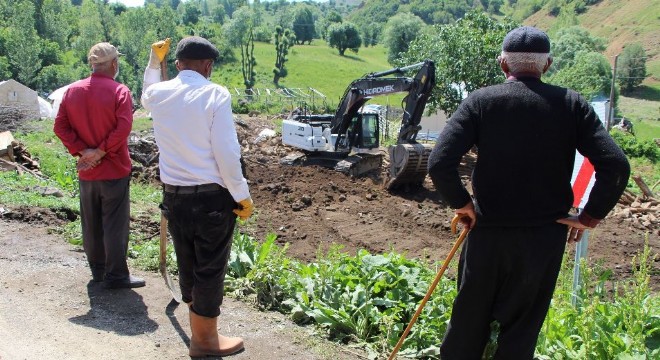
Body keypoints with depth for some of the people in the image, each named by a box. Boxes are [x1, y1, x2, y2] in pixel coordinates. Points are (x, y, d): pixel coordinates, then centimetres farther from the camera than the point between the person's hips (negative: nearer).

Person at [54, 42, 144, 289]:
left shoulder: (72, 90, 2)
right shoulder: (119, 91, -12)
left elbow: (60, 127, -4)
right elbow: (123, 128, -23)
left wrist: (83, 151, -8)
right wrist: (101, 152, -16)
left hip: (86, 172, 5)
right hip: (114, 170, -5)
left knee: (91, 223, 16)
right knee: (115, 224, 3)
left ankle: (97, 269, 28)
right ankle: (116, 275, 8)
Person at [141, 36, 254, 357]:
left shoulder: (159, 94, 4)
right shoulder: (215, 94, -13)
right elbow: (227, 153, -16)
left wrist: (154, 60, 42)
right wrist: (242, 196, -7)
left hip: (174, 196, 6)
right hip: (212, 197, -6)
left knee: (187, 266, 18)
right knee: (211, 268, 7)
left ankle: (199, 334, 34)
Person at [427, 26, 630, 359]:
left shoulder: (480, 101, -6)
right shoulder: (571, 104, -3)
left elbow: (439, 164, -17)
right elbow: (615, 166, -12)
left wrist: (461, 203, -2)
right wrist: (589, 216, -1)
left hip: (488, 232, 0)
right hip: (546, 236, 1)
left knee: (469, 319, 17)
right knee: (522, 328, 14)